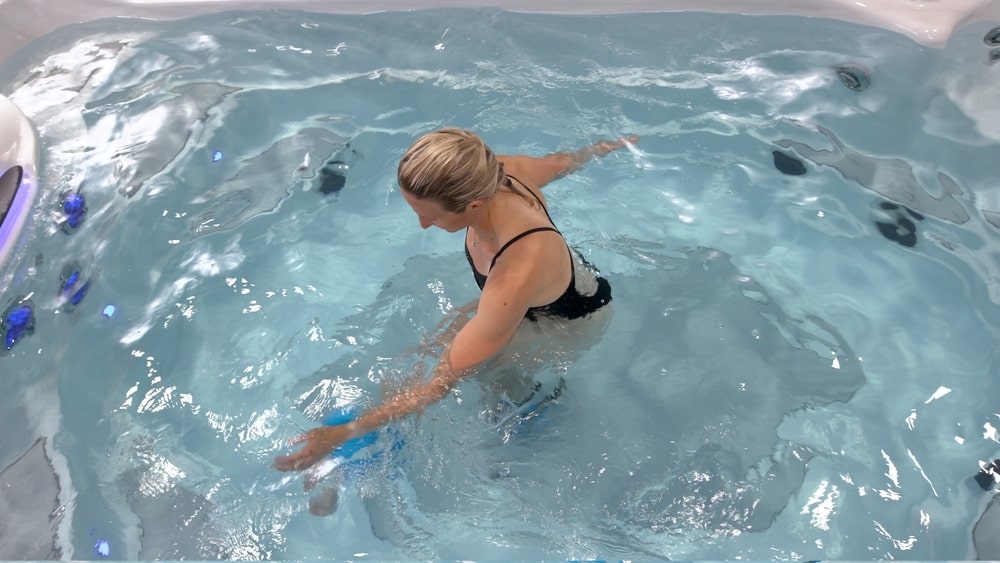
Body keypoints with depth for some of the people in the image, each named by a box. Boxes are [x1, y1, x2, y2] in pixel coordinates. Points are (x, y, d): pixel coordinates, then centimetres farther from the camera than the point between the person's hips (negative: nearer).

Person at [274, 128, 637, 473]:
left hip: (576, 318, -6)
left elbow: (443, 382, -38)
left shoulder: (515, 279, -49)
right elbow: (562, 162, -3)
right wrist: (611, 145, 21)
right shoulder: (491, 174, -28)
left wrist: (345, 433, -31)